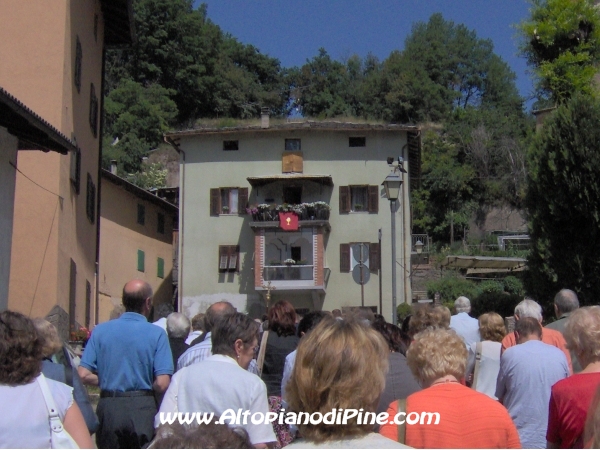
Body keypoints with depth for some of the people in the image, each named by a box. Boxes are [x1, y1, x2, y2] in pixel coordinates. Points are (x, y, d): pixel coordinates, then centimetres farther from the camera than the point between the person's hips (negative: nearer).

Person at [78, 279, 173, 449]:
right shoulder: (156, 333, -7)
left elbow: (84, 375, -3)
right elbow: (162, 384, -14)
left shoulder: (101, 330, 1)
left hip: (109, 407, 3)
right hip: (143, 408, -2)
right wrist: (146, 387, 7)